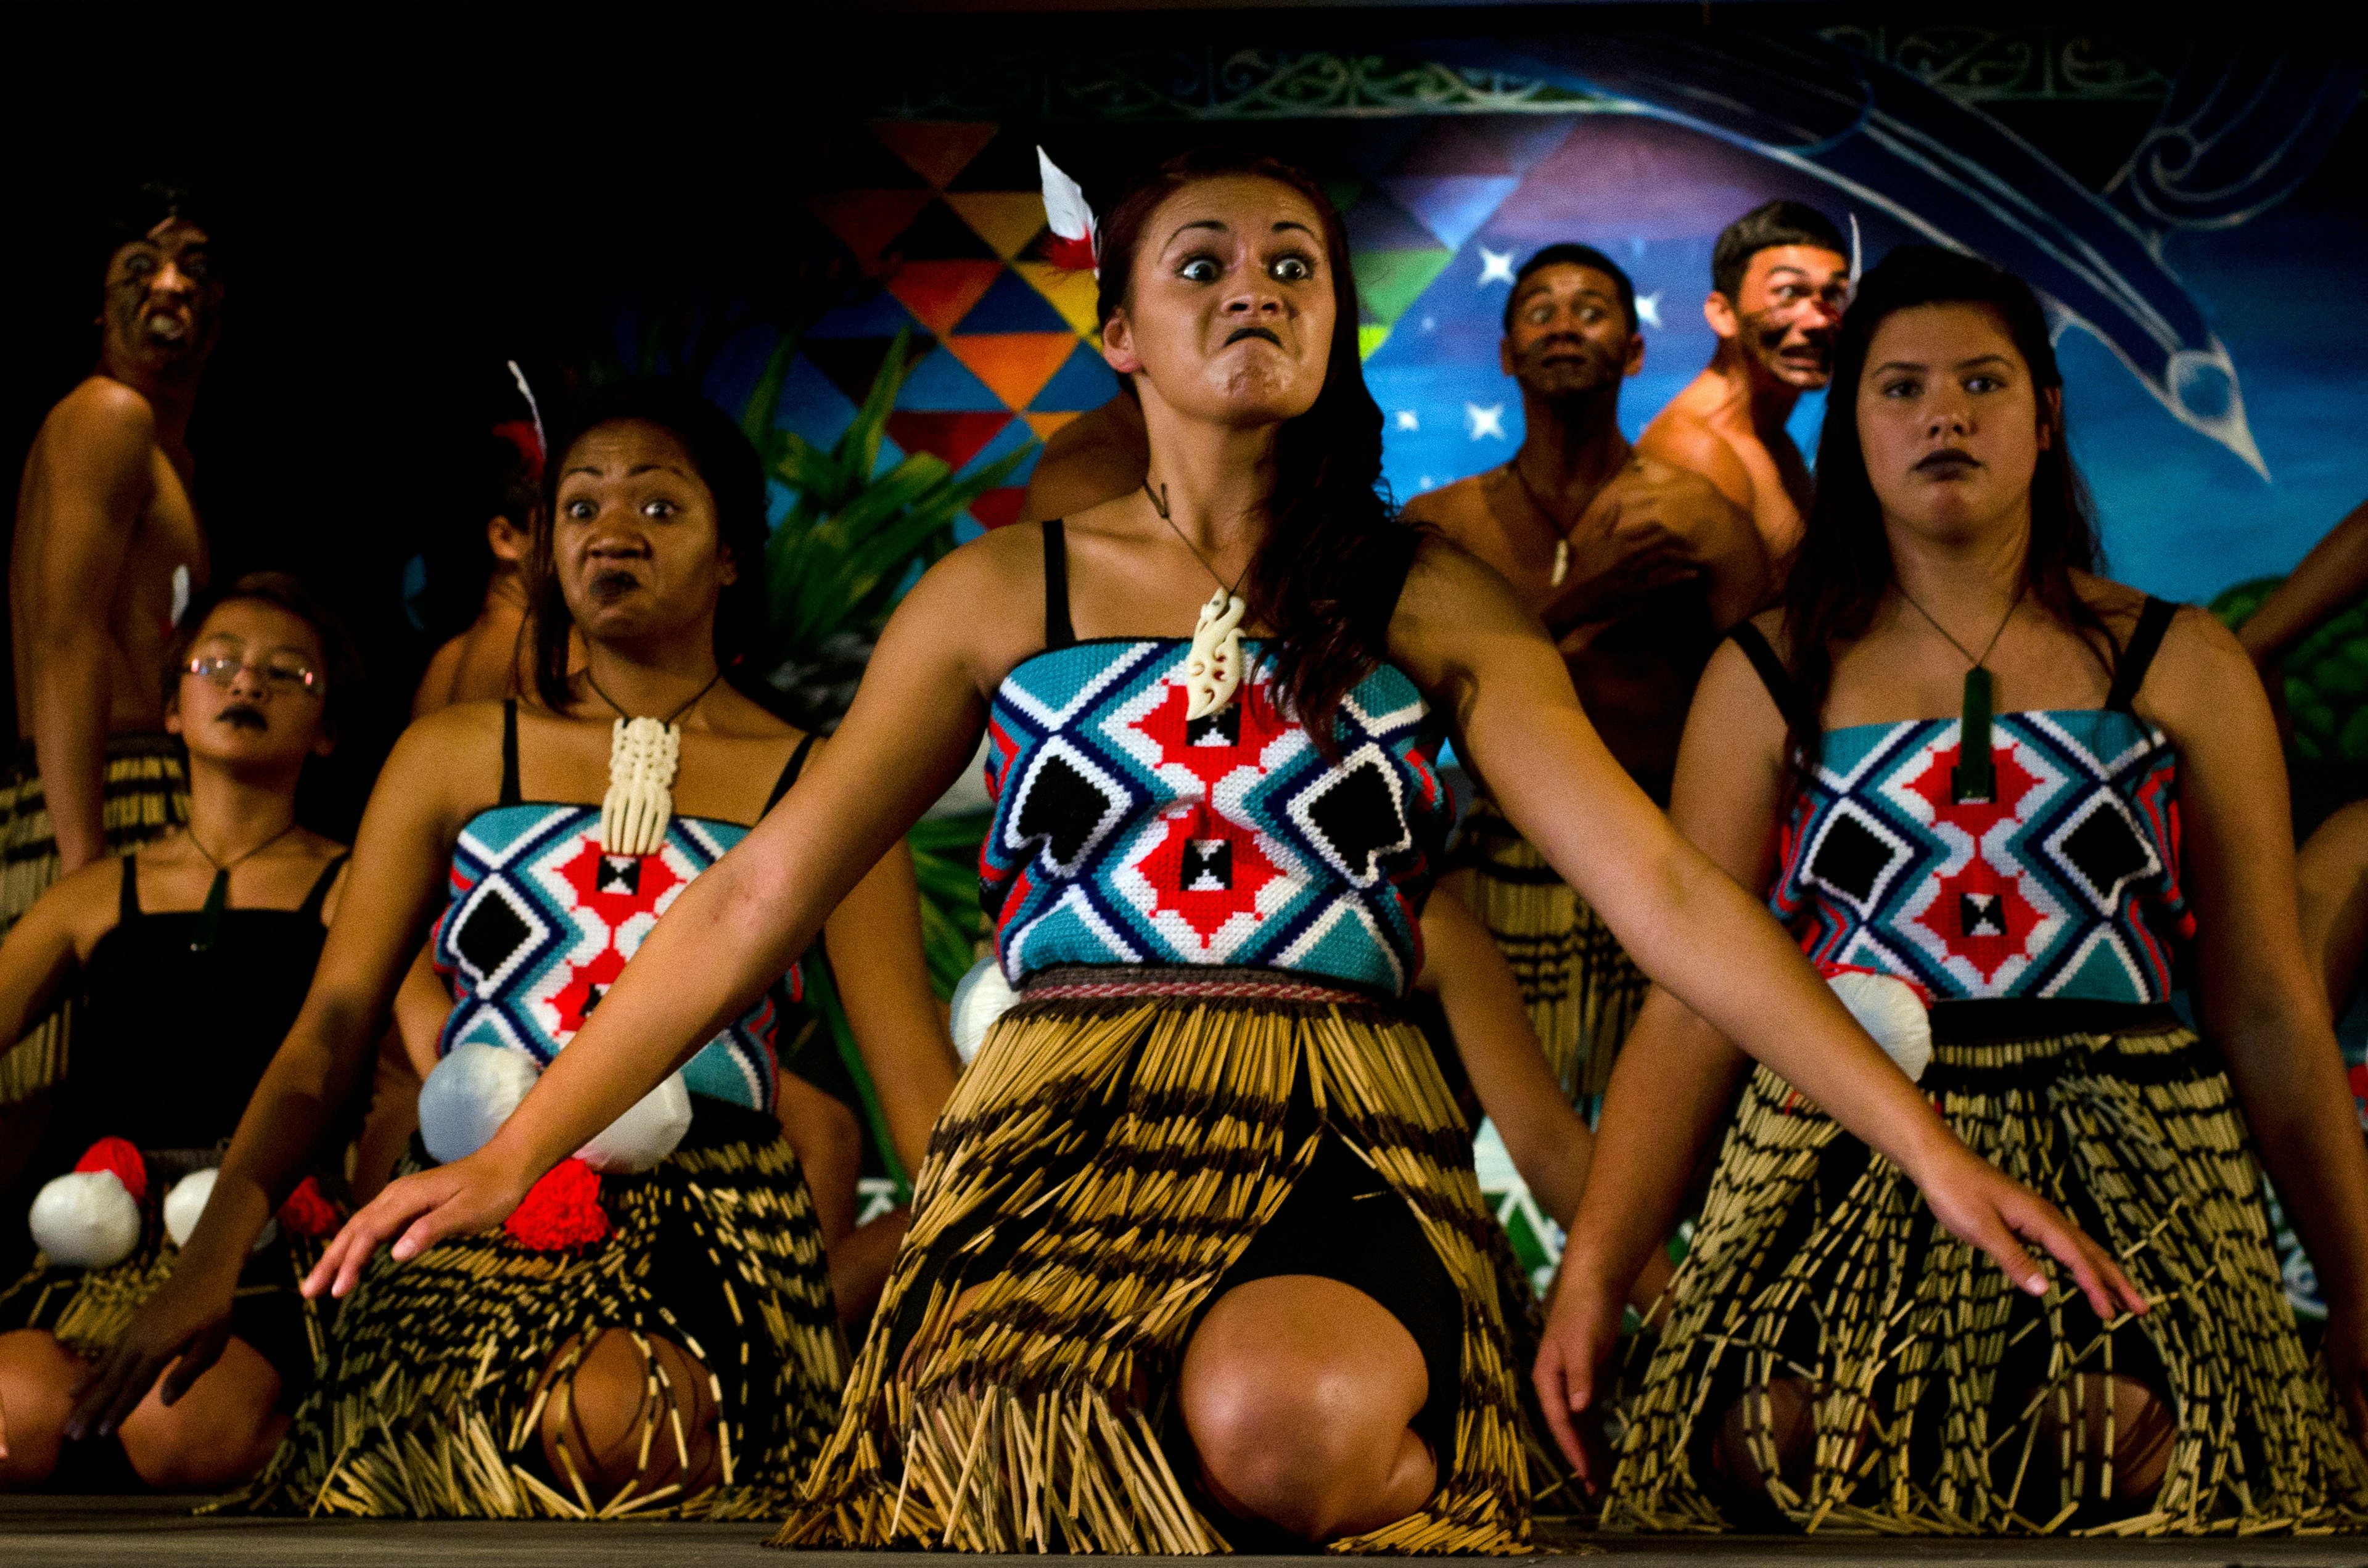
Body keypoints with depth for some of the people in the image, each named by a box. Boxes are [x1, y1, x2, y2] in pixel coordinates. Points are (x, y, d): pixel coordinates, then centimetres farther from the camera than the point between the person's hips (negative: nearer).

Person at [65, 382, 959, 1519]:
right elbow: (329, 1032, 10)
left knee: (616, 1414, -35)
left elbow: (916, 1075, 6)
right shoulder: (455, 758, 16)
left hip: (708, 1223, -1)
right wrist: (213, 1255, -4)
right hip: (478, 1221, 1)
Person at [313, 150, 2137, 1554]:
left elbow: (1668, 893, 6)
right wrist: (514, 1153, 3)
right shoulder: (1000, 596, 13)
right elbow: (760, 895, 10)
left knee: (1282, 1412, -36)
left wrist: (1929, 1147, -3)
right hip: (1062, 1134, 0)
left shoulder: (1435, 603, 13)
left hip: (1346, 1147, 0)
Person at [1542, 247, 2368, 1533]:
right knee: (1776, 1434, -31)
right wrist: (1591, 1276, -5)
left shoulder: (2180, 665, 13)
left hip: (2121, 1162, 1)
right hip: (1841, 1167, 0)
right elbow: (1691, 1007, 6)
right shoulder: (1770, 679, 12)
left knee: (2142, 1431, -31)